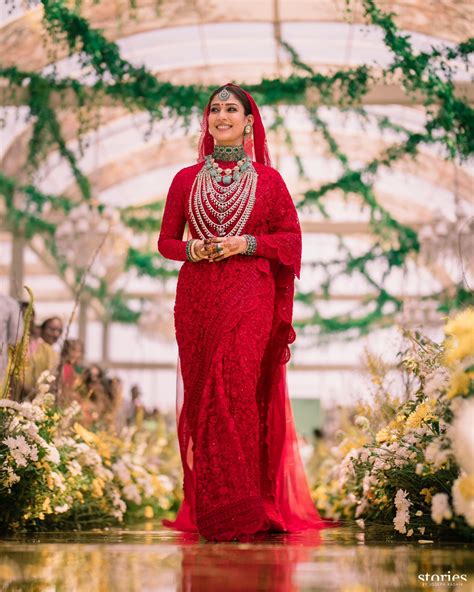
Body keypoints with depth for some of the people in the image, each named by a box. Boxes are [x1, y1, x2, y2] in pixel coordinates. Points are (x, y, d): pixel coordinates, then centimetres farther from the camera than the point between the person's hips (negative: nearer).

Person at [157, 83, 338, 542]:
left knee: (235, 389, -15)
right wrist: (191, 249, -6)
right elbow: (166, 240, 15)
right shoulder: (186, 179, 12)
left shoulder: (268, 178, 8)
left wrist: (247, 243, -9)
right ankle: (208, 506, 8)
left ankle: (239, 509, -11)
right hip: (197, 297, 3)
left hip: (249, 297, -2)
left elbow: (291, 237, 7)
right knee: (201, 394, 1)